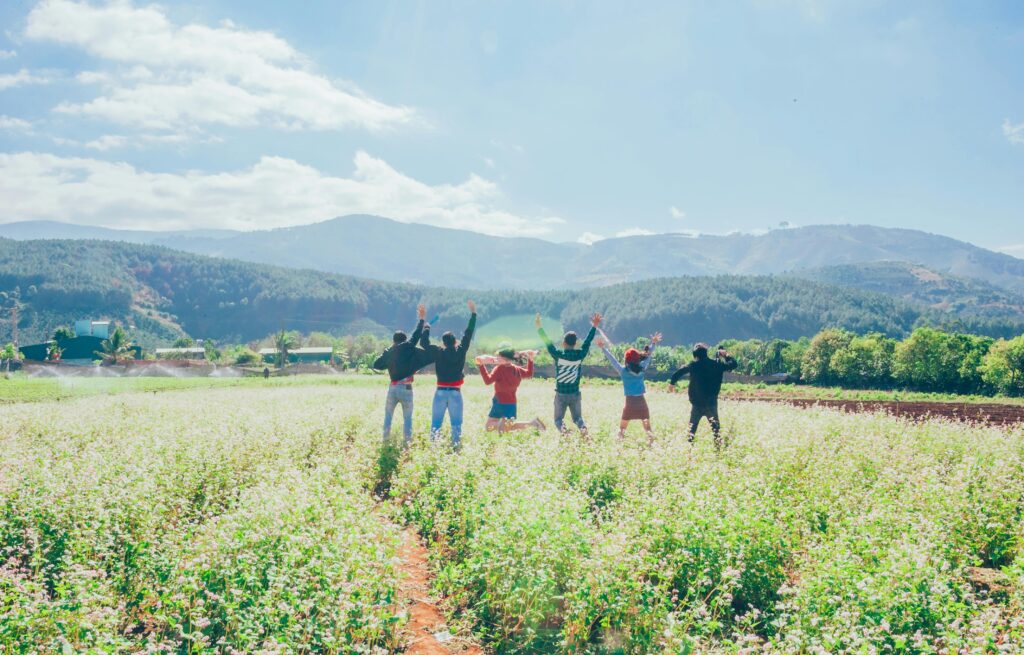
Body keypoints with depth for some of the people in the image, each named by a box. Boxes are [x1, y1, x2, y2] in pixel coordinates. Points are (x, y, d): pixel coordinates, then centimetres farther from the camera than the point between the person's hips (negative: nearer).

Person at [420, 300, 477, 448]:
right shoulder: (460, 352, -5)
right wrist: (473, 313, 5)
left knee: (436, 423, 5)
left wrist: (427, 327, 17)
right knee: (456, 423, 5)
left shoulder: (438, 353, -4)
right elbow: (468, 334, -1)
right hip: (455, 392, 0)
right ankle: (456, 446, 1)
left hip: (440, 392, 1)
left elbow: (423, 342, 6)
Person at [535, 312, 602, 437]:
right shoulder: (580, 355, -8)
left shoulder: (558, 355, -14)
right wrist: (594, 326, 12)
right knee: (577, 417, 14)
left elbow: (547, 342, -7)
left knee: (558, 418, 12)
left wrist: (539, 327, 1)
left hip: (561, 394, -2)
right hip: (575, 394, 2)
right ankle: (583, 427, -20)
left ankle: (562, 428, -23)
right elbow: (587, 342, 2)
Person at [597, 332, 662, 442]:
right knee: (647, 428, 6)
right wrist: (653, 343, 25)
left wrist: (603, 348, 9)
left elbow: (612, 359, 1)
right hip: (642, 402, 2)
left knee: (622, 429, 10)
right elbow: (648, 356, 12)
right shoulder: (642, 368, 0)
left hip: (630, 402, -2)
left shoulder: (623, 370, -6)